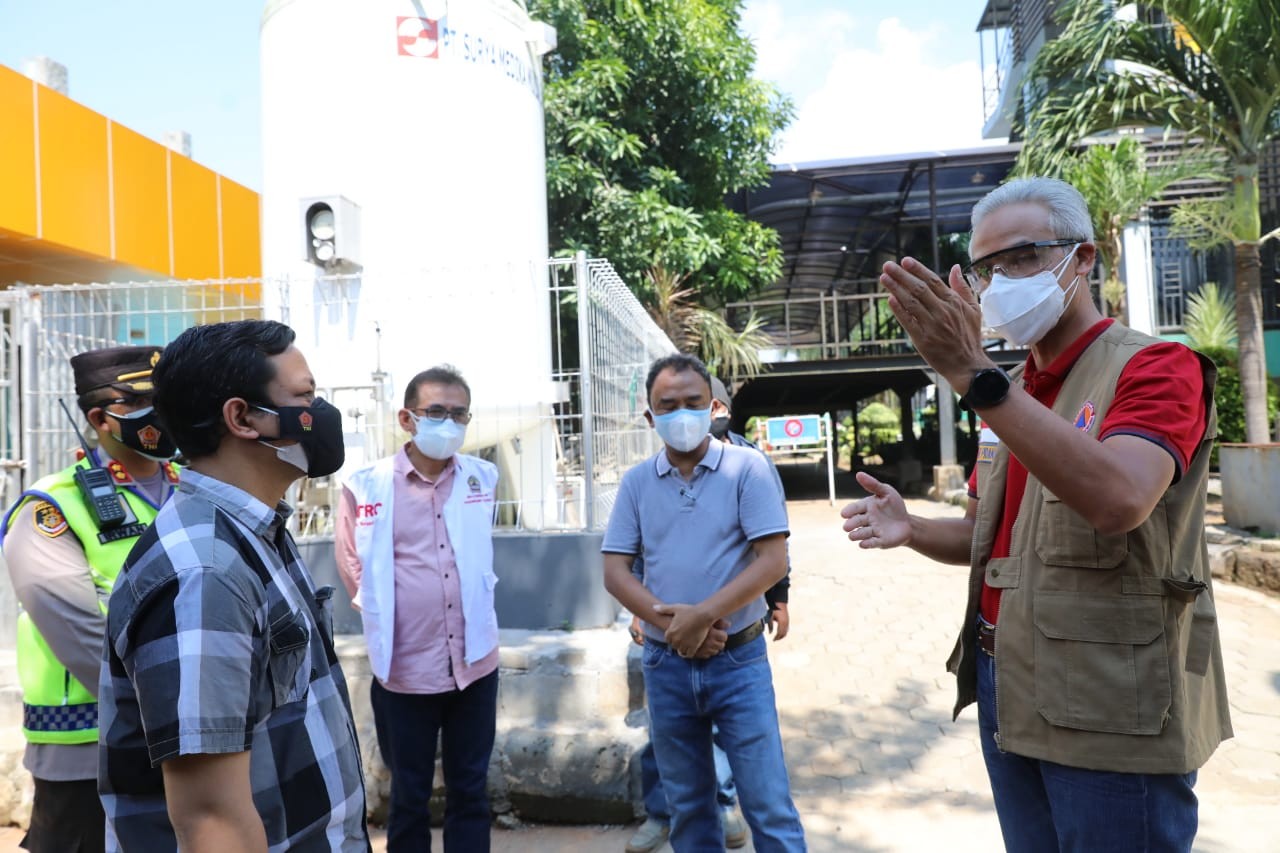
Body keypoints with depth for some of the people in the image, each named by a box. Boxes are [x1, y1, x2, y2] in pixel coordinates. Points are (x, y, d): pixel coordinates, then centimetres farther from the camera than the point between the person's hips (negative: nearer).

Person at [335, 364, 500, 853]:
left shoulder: (483, 479, 1)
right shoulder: (366, 487, -9)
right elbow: (355, 572, 0)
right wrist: (391, 618, 0)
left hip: (475, 662, 3)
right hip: (404, 669, -2)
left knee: (470, 790, 17)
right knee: (409, 795, 15)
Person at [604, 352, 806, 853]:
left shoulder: (746, 467, -6)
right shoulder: (636, 482, 3)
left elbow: (773, 561, -12)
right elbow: (615, 572, 0)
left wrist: (703, 614, -20)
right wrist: (670, 623, -15)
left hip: (738, 661, -3)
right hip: (665, 664, 3)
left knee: (769, 806, 3)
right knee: (687, 806, 17)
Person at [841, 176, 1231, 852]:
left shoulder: (1154, 366, -10)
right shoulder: (1010, 397, 12)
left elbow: (1118, 499, -30)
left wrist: (972, 376, -35)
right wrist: (911, 528, -5)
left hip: (1110, 712, -7)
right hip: (1008, 696, 7)